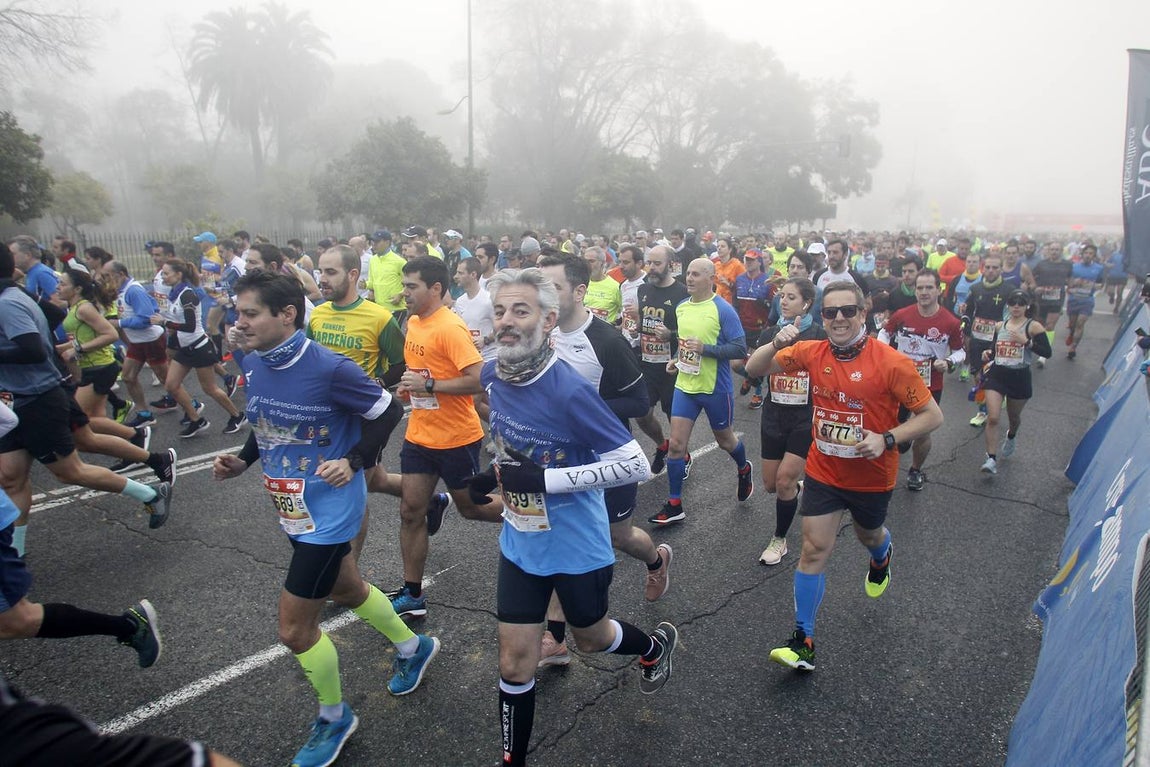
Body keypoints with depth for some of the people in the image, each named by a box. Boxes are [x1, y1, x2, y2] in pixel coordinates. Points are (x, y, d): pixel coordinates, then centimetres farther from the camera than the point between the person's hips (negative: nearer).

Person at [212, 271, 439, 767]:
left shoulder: (329, 368, -25)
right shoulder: (252, 365, -2)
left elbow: (387, 411, -14)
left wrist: (353, 462, -23)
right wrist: (242, 460, -1)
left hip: (329, 511, -8)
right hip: (293, 509, 8)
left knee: (294, 628, 0)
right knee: (346, 590, 26)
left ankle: (334, 718, 28)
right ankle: (413, 647, 52)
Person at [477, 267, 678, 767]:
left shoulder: (568, 391, -29)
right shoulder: (493, 375, -8)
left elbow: (636, 466, -27)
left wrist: (543, 479, -29)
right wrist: (497, 473, 1)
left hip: (576, 547, -4)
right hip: (520, 543, 5)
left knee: (590, 639, 23)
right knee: (514, 667, 10)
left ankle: (656, 645, 55)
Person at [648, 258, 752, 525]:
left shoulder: (723, 310, -15)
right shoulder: (681, 308, 4)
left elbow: (740, 349, -17)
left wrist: (705, 349, -26)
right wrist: (677, 359, 4)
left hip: (716, 388, -5)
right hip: (684, 385, 5)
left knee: (724, 439, 17)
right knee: (676, 444, -1)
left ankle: (744, 469, 50)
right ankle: (674, 506, 8)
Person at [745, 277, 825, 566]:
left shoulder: (820, 336, -7)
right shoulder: (771, 333, 0)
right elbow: (751, 369, -17)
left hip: (807, 419, -4)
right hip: (774, 416, 4)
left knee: (784, 480, -10)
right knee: (771, 484, 10)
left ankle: (780, 539, 11)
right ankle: (796, 489, 47)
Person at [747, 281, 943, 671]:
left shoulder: (891, 362, -21)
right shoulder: (812, 352, -10)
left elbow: (932, 415, -15)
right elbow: (756, 368, -4)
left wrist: (887, 439, -28)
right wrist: (776, 345, -25)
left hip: (872, 476, -1)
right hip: (823, 473, 1)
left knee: (868, 535, 26)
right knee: (814, 551, -2)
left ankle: (881, 558, 65)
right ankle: (803, 640, 7)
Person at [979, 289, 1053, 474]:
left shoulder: (1034, 327, -7)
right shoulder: (999, 326, 6)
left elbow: (1047, 352, -15)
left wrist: (1026, 341, -25)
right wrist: (988, 354, -4)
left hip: (1020, 378, -2)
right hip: (996, 375, 2)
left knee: (1014, 417, 20)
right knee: (992, 418, -12)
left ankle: (1010, 438, 54)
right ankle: (991, 459, -9)